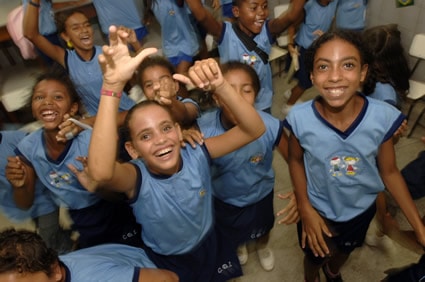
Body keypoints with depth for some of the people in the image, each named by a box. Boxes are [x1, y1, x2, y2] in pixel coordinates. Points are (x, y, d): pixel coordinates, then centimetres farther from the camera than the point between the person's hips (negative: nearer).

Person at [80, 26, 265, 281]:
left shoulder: (197, 155, -24)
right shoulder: (136, 177, -31)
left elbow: (254, 130, -32)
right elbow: (100, 172, -56)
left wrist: (220, 85, -48)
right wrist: (113, 86, -64)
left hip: (210, 248, 2)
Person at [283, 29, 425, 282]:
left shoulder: (383, 117, -28)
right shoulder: (300, 118, -30)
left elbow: (389, 172, -12)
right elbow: (296, 160, -10)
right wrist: (305, 208, -13)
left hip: (361, 209, 2)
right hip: (317, 209, -1)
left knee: (345, 251, 33)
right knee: (315, 256, 26)